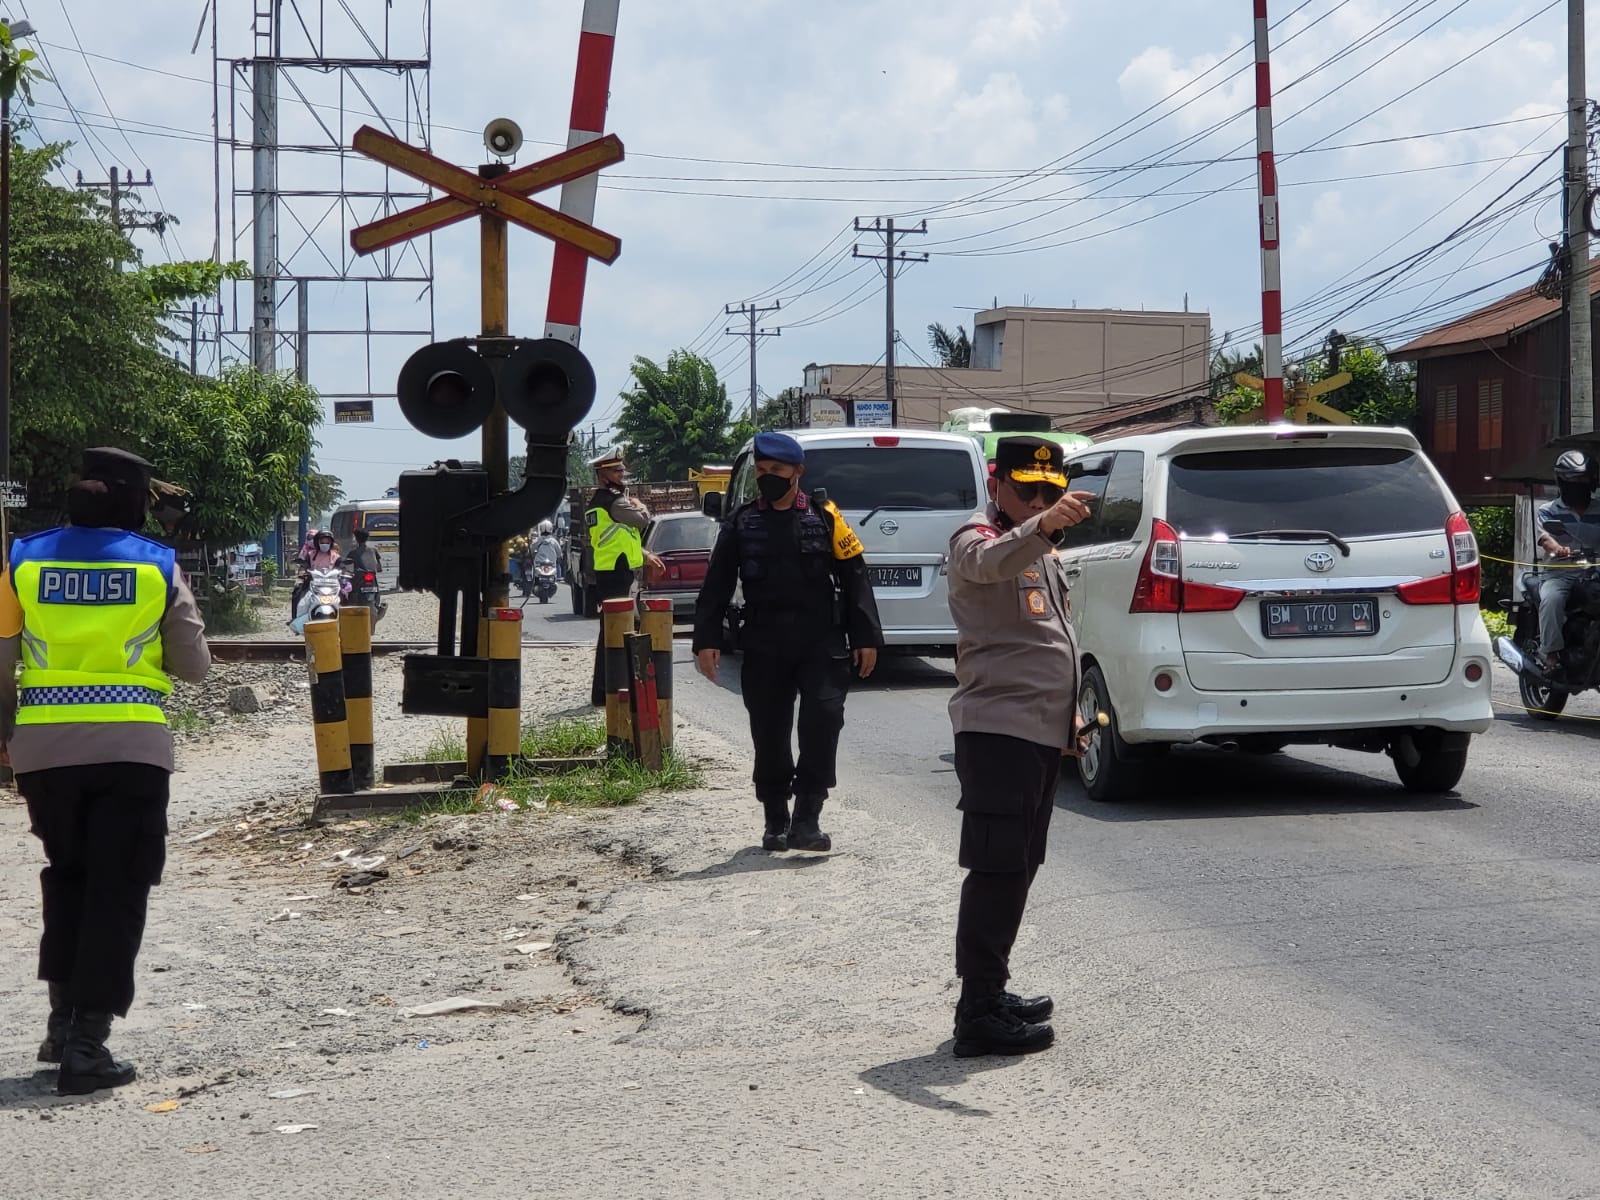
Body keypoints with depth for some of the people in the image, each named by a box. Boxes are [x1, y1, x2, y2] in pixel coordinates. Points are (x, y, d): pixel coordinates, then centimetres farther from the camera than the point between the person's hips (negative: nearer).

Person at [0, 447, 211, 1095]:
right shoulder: (158, 566, 1)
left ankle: (63, 1017, 22)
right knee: (117, 890, 4)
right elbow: (194, 667, 3)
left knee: (66, 876, 23)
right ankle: (86, 1044, -1)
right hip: (130, 746, -2)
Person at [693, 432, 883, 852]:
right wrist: (707, 639, 1)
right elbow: (716, 586, 9)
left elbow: (854, 578, 4)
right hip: (763, 651, 2)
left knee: (823, 721, -15)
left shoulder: (825, 519, 3)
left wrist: (866, 637, -1)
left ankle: (806, 818, -11)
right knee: (770, 737, 6)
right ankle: (776, 821, 20)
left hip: (821, 647, -2)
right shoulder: (741, 524, 8)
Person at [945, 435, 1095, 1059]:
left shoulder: (1037, 548, 21)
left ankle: (991, 994, 24)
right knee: (997, 867, -11)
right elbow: (991, 562, -35)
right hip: (998, 726, -10)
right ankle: (978, 1014, -9)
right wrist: (1044, 526, -53)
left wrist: (1066, 708, 25)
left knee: (1016, 867, 14)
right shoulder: (978, 539, -8)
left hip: (1040, 729, 10)